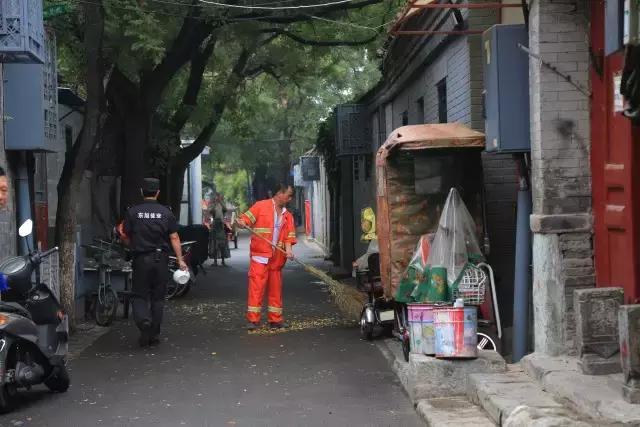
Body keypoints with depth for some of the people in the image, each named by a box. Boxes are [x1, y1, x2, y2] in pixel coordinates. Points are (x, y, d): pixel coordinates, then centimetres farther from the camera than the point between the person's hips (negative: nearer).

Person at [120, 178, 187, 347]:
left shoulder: (132, 212, -4)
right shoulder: (166, 212, -2)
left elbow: (125, 236, 1)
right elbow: (174, 238, -4)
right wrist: (180, 260, 0)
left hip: (141, 259, -1)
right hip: (161, 259, 1)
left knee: (140, 295, 8)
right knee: (158, 297, 10)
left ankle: (143, 320, -20)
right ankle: (154, 334, 14)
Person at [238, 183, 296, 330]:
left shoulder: (287, 216, 15)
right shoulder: (261, 206, 0)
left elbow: (289, 235, 8)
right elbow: (245, 218, -2)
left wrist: (288, 249, -10)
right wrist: (242, 223, -25)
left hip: (277, 257, 5)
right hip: (260, 254, -5)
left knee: (276, 288, 9)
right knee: (256, 286, -10)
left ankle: (275, 319, 16)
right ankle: (253, 319, -8)